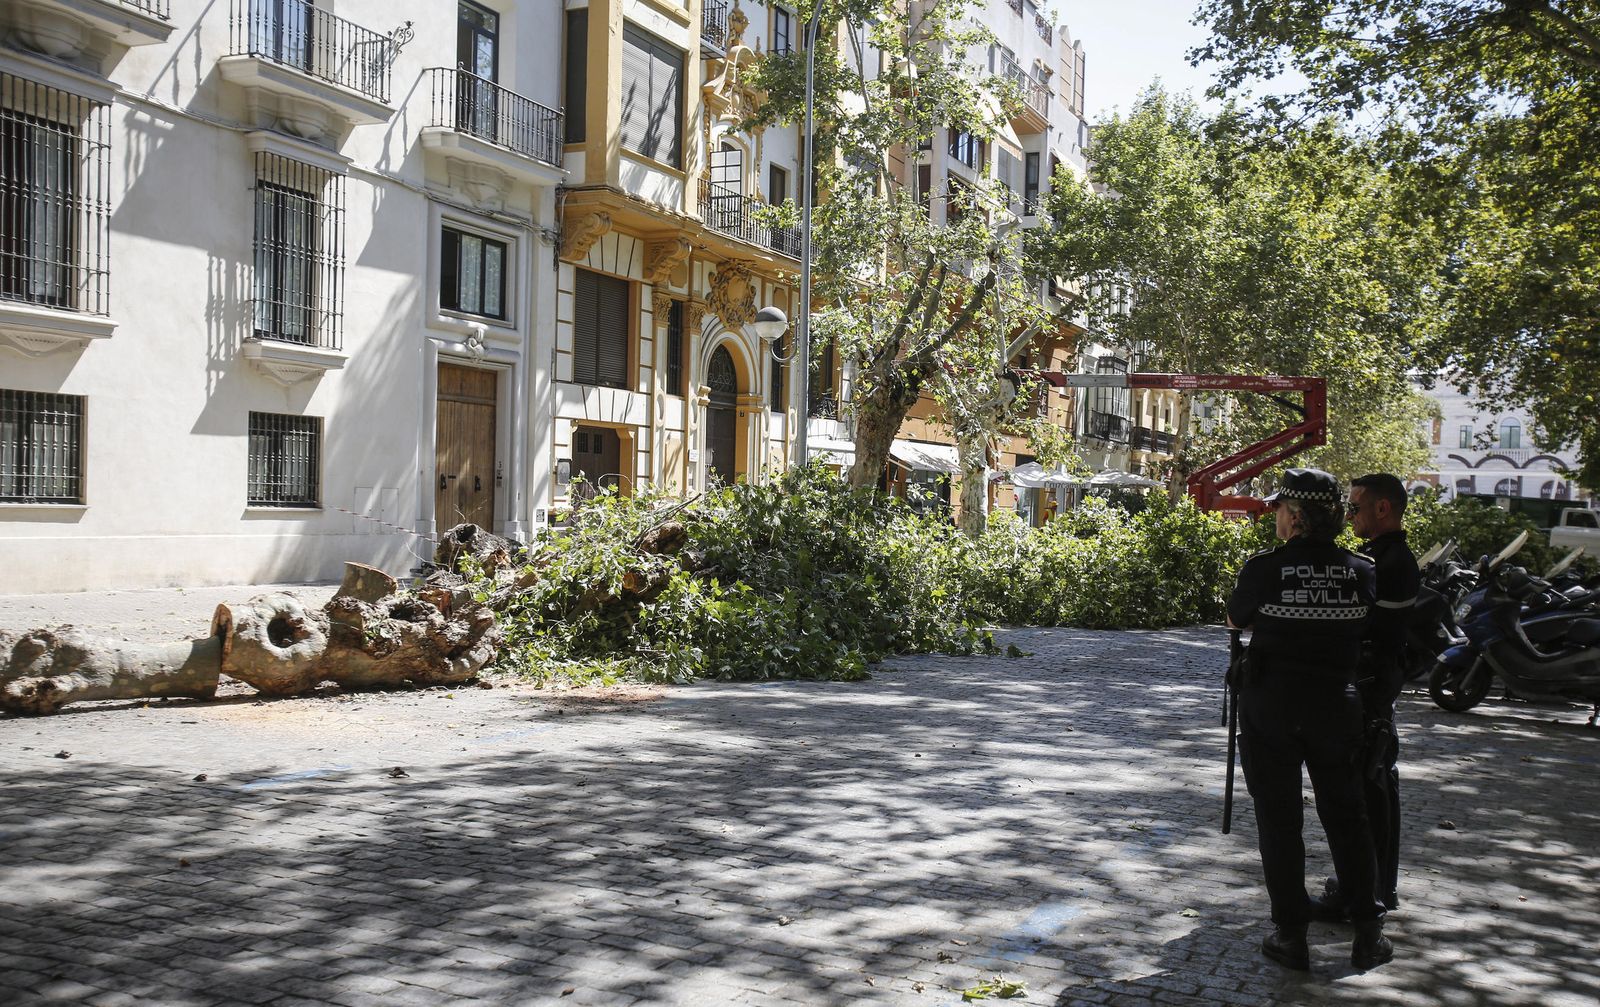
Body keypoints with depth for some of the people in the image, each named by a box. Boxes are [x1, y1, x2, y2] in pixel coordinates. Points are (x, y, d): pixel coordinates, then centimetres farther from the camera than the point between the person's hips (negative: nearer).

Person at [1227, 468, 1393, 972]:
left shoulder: (1264, 568, -14)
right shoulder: (1361, 571, -5)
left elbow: (1236, 618, 3)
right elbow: (1366, 630, 8)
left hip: (1271, 706, -3)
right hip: (1337, 704, 3)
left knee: (1279, 820, 7)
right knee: (1346, 816, 15)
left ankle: (1290, 935, 9)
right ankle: (1368, 932, 19)